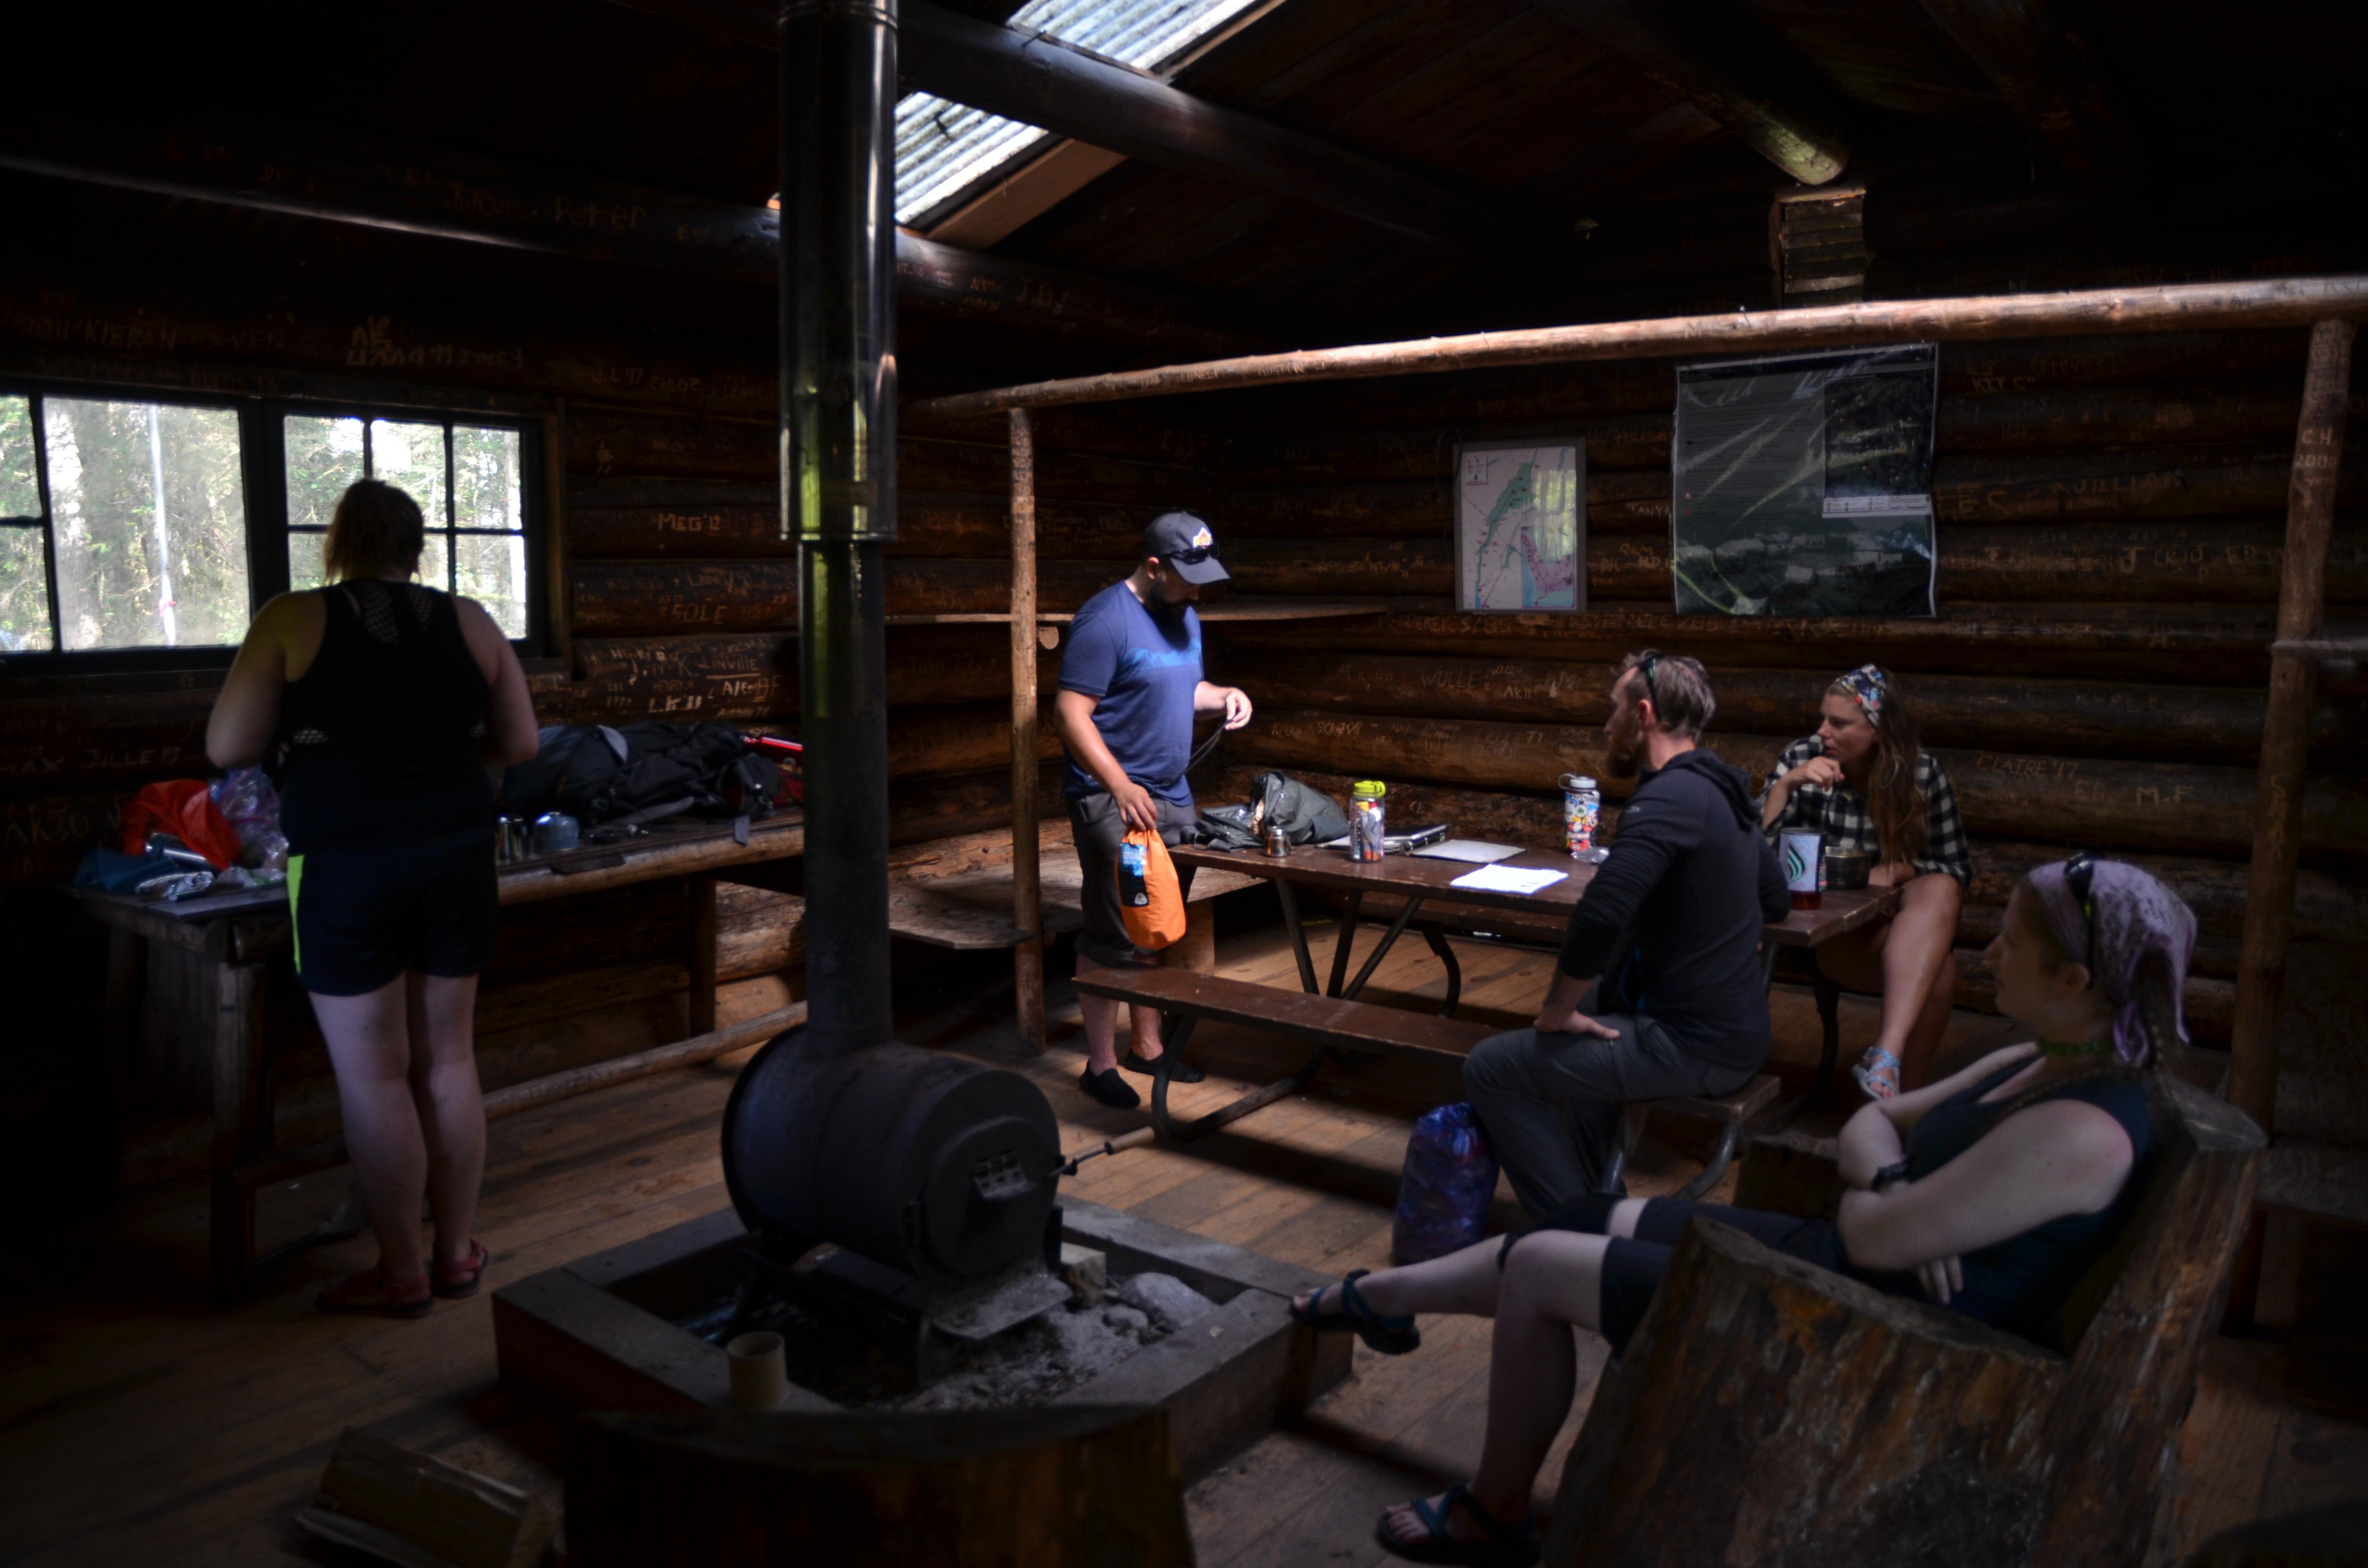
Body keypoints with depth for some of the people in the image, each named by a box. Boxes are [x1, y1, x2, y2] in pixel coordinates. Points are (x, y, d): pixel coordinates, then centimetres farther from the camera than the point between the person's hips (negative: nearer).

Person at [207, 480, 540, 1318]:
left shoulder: (293, 621, -6)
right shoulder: (468, 622, 2)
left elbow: (227, 747, -5)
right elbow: (519, 742, 6)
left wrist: (315, 733, 13)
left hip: (346, 871, -3)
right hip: (457, 861, 4)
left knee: (374, 1077, 5)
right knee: (447, 1063, 12)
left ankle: (402, 1273, 14)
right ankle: (456, 1254, 22)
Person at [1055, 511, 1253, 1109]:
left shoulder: (1183, 617, 13)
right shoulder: (1105, 621, -15)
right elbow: (1071, 713, -19)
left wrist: (1224, 696, 5)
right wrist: (1122, 787, -28)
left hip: (1172, 796, 9)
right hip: (1111, 800, -8)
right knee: (1114, 939, -5)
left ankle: (1148, 1045, 26)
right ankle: (1101, 1065, 6)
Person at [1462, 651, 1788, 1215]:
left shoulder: (1669, 798, -21)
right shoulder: (1722, 789, 10)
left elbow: (1599, 915, -32)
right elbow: (1775, 901, 25)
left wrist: (1558, 1011, -17)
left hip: (1693, 1048, -10)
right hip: (1739, 1026, 10)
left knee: (1491, 1068, -8)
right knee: (1592, 1003, 35)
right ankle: (1594, 1194, 37)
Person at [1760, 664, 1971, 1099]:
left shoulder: (1922, 772, 0)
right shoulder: (1801, 758, -3)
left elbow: (1957, 867, 7)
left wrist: (1898, 871, -13)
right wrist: (1786, 785, -21)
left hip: (1897, 914, 2)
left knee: (1939, 891, -34)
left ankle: (1887, 1056, -44)